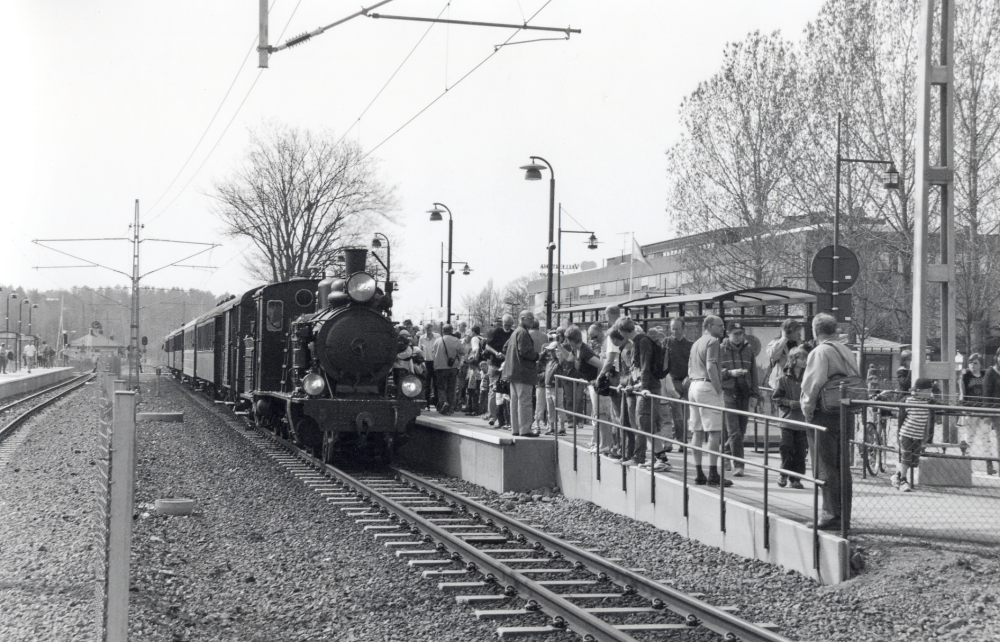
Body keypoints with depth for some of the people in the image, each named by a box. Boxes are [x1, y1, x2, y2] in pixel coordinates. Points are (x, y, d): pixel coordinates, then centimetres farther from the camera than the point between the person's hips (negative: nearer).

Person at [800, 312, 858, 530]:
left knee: (826, 466, -3)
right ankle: (844, 514, 16)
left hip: (826, 415, -7)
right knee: (842, 466, 12)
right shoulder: (847, 352, 12)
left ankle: (832, 514, -5)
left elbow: (813, 385, -16)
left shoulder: (820, 352, -11)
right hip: (846, 413, 7)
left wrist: (807, 410, -4)